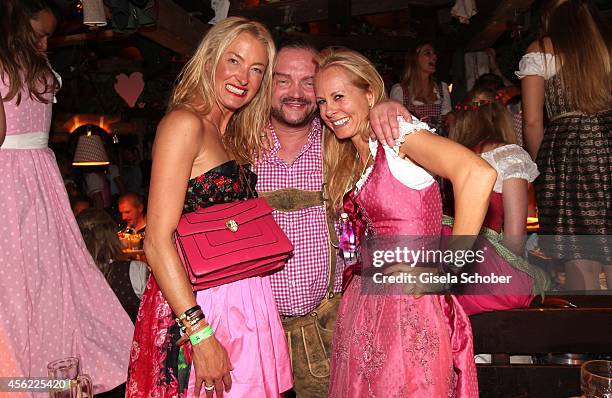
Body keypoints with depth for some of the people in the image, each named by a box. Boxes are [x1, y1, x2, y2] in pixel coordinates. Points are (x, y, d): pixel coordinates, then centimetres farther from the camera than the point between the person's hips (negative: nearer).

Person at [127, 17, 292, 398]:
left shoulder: (232, 137, 12)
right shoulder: (184, 122, -13)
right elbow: (158, 241, -19)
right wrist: (200, 334, -21)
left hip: (244, 302, 8)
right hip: (198, 305, -8)